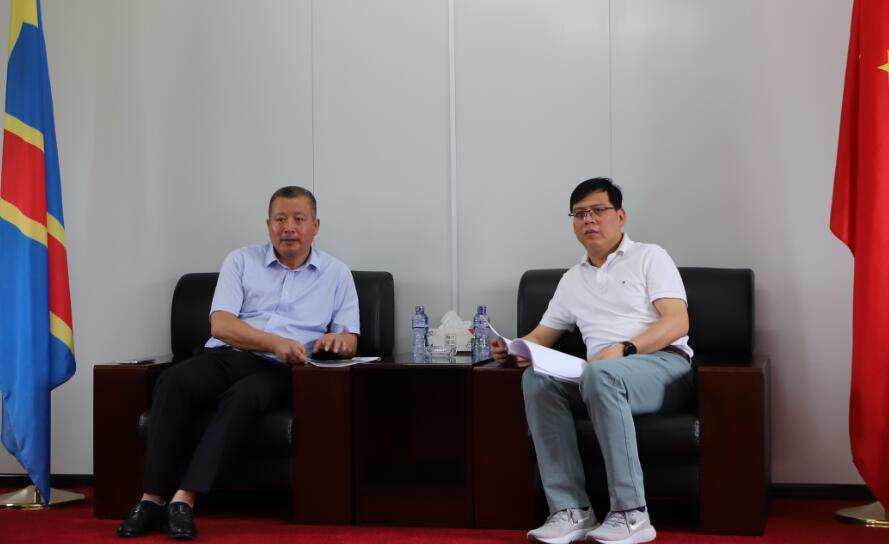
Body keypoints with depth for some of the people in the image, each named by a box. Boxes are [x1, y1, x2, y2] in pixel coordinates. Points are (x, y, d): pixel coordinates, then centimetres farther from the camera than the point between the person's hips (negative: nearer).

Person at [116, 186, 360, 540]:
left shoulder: (337, 274, 15)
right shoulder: (241, 261, 13)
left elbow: (350, 343, 10)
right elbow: (220, 324, -2)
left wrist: (338, 340, -17)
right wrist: (276, 342, -18)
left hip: (276, 371, -1)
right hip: (223, 356, 1)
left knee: (242, 397, -36)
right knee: (173, 381, -31)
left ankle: (184, 500, -41)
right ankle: (152, 498, -31)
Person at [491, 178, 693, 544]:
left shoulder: (649, 257, 8)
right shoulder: (572, 280, 24)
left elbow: (677, 322, -5)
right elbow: (542, 336, 23)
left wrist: (623, 349, -21)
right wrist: (512, 351, -2)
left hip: (664, 366, -5)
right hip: (601, 373, 5)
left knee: (600, 374, -38)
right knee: (536, 379, -24)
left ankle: (631, 514, -35)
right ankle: (571, 510, -28)